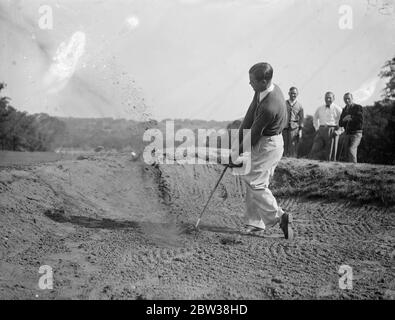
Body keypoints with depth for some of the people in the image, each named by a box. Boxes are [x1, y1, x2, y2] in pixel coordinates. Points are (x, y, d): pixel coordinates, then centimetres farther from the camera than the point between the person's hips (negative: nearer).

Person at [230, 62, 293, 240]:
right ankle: (255, 224, 20)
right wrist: (238, 139, 2)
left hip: (269, 145, -10)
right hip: (263, 142, 10)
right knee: (255, 183, 12)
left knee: (254, 182, -6)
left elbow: (254, 133, -20)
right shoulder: (262, 91, 0)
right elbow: (250, 114, 5)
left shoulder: (269, 107, -30)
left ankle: (279, 217, 3)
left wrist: (239, 152, -7)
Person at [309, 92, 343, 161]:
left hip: (332, 132, -4)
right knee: (314, 151, -7)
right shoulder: (320, 109, 13)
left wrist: (338, 131, -9)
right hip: (321, 131, 4)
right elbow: (315, 118, 30)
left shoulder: (337, 109, 0)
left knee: (330, 154, 0)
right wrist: (317, 128, 17)